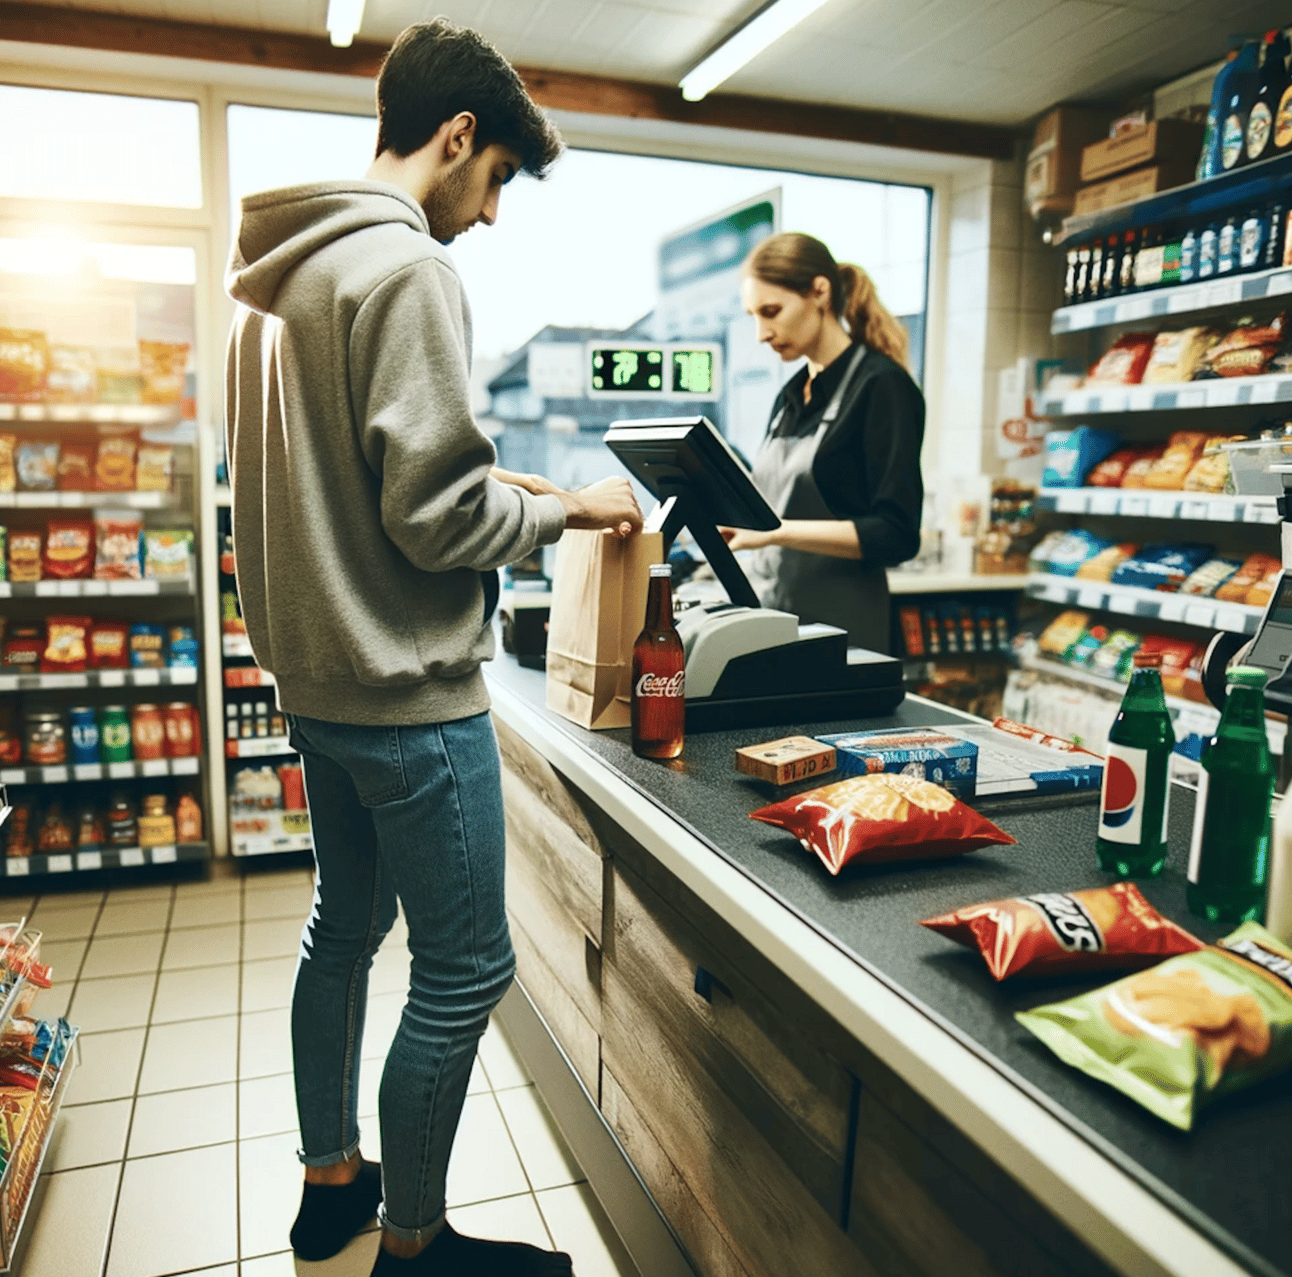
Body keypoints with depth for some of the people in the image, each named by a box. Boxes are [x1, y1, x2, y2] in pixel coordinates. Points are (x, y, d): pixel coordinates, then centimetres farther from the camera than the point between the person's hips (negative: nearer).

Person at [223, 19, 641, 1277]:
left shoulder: (275, 274, 12)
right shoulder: (403, 266, -16)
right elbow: (437, 515, -21)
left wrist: (495, 483, 15)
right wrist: (567, 508, -6)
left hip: (314, 674, 10)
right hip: (408, 690, -10)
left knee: (343, 927, 22)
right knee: (463, 973, 5)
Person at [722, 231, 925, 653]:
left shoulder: (881, 385, -8)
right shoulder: (790, 396, 14)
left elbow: (895, 535, -16)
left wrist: (774, 531, -23)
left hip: (837, 624, -6)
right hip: (769, 611, 6)